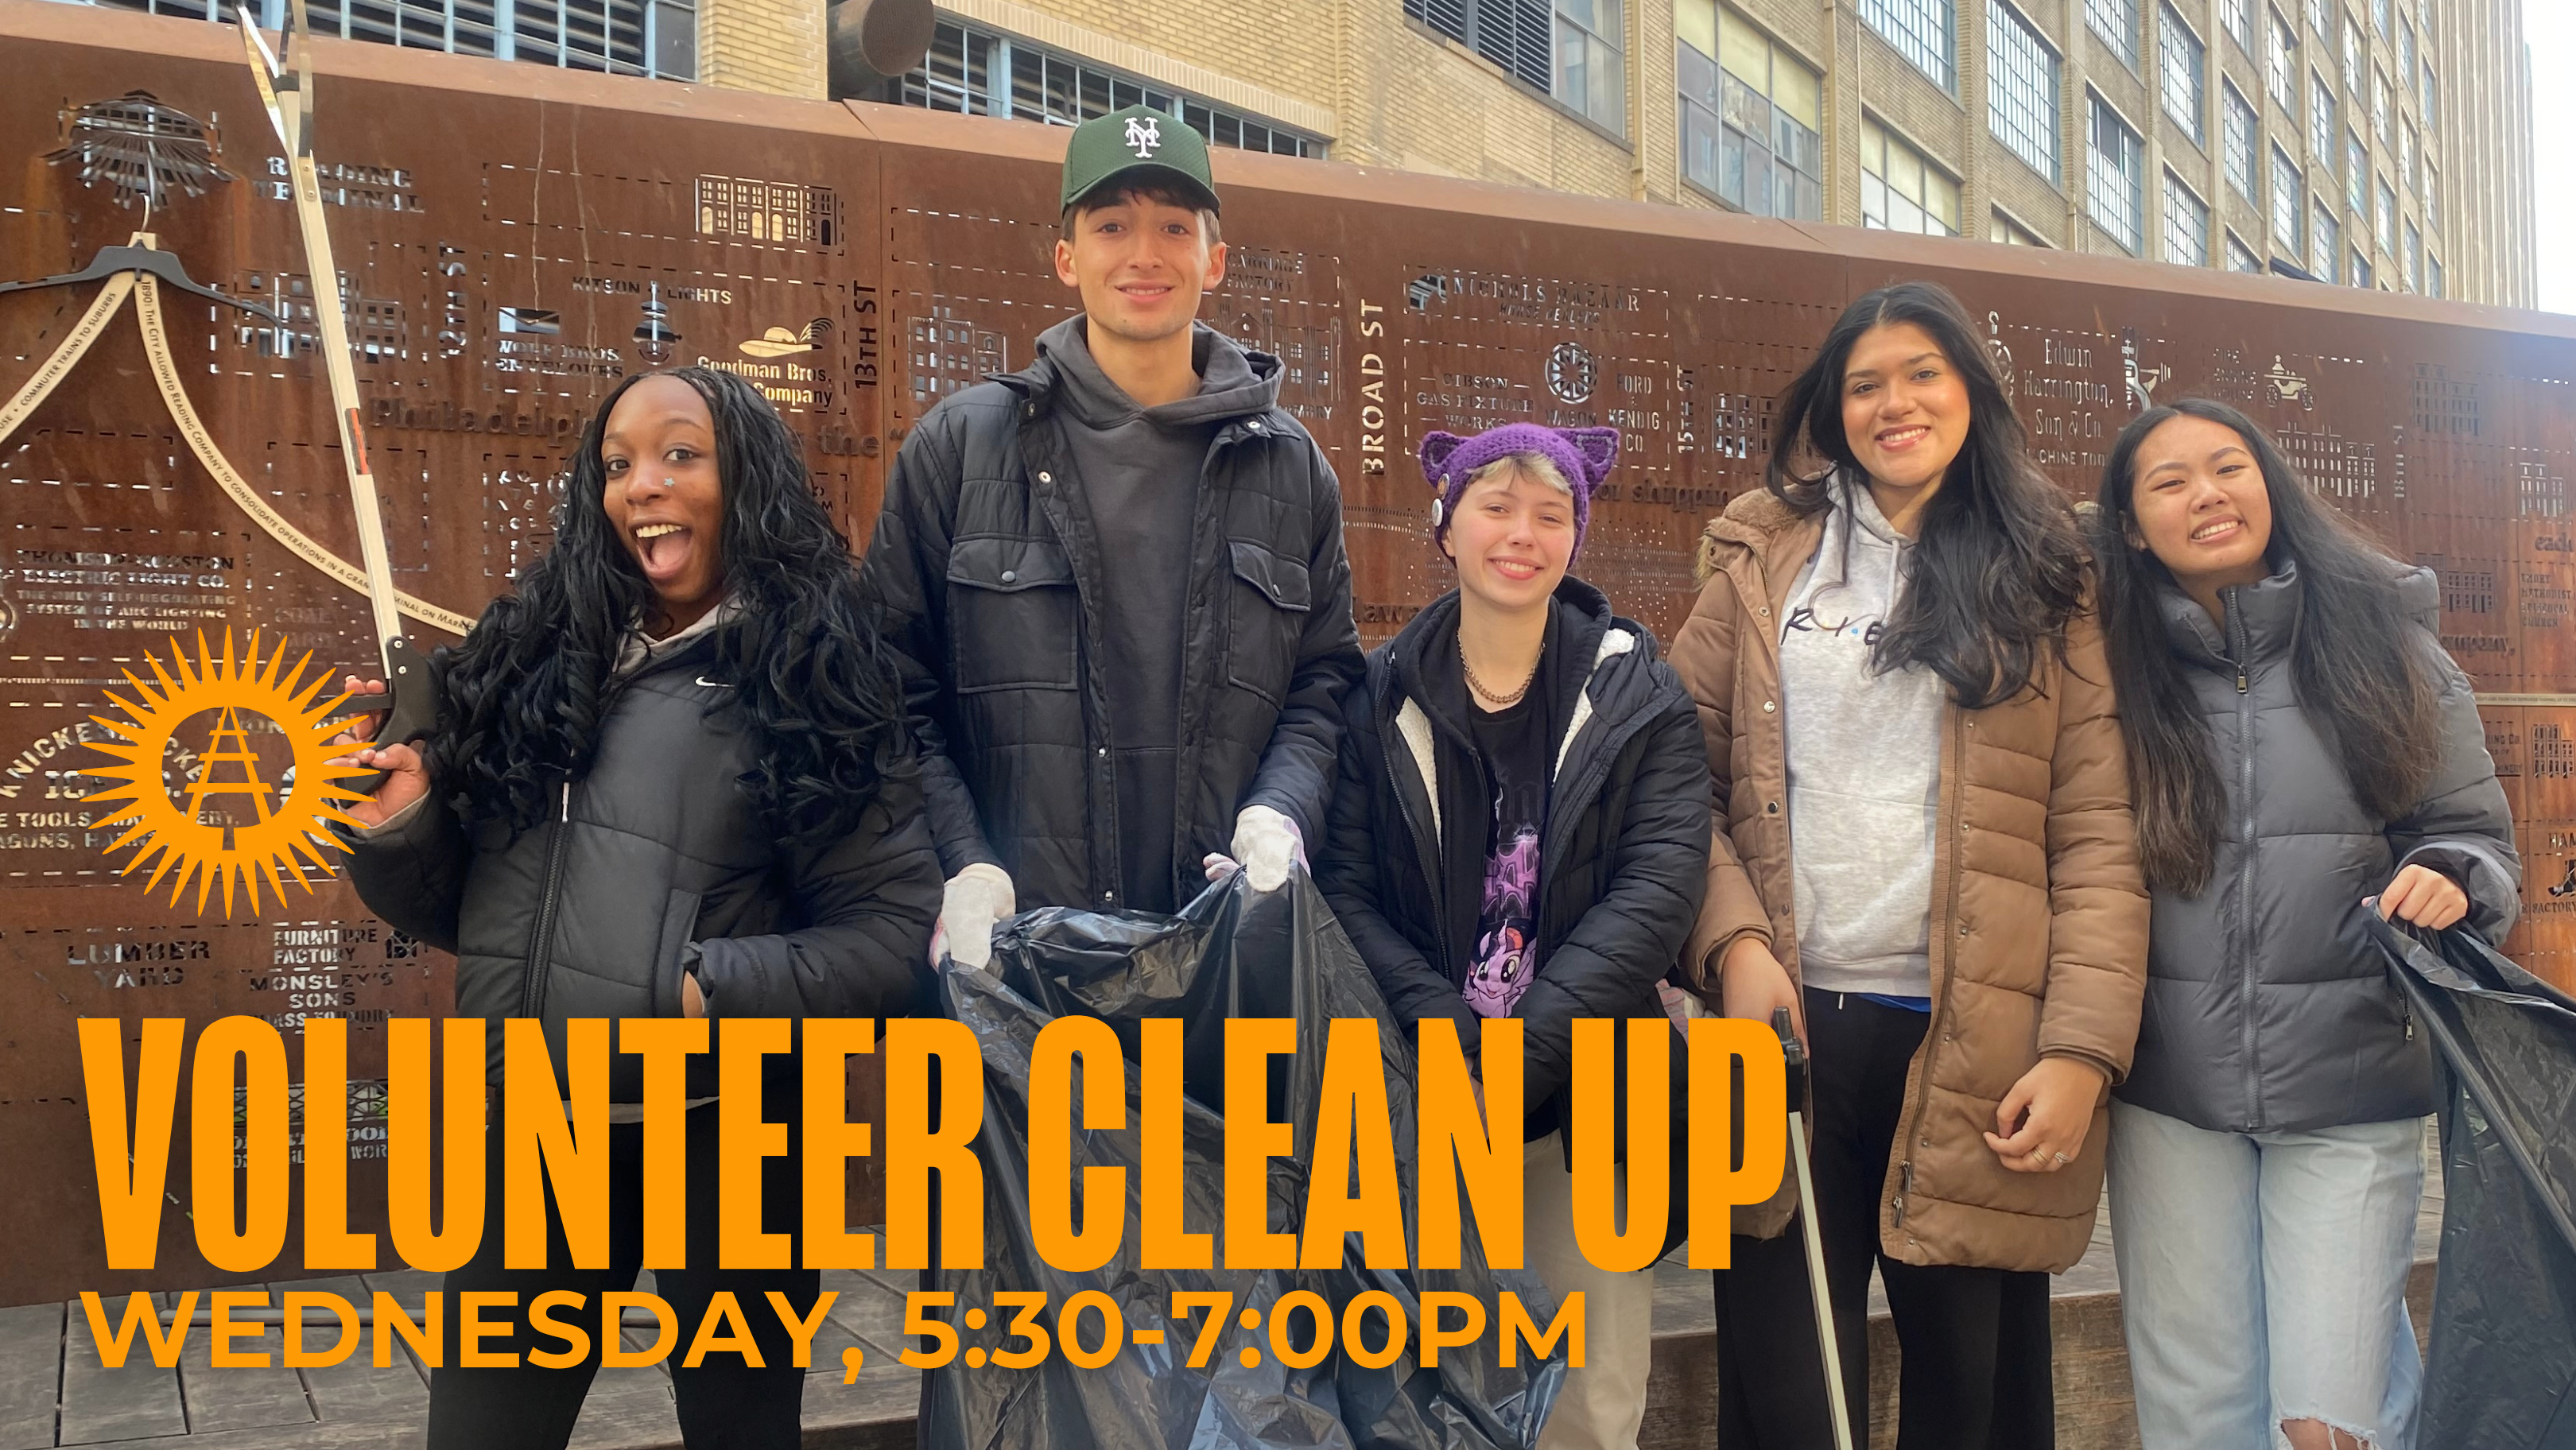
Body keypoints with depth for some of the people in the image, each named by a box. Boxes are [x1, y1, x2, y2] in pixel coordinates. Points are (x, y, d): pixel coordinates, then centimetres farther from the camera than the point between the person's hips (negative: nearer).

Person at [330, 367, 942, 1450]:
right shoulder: (534, 654, 6)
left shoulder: (811, 678, -6)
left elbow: (901, 932, -11)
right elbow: (455, 909, 13)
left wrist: (720, 991, -21)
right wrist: (401, 828, -7)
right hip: (522, 1132, 4)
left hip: (717, 1143, -3)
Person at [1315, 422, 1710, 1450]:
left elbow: (1658, 892, -8)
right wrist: (1455, 1045, -18)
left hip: (1585, 1094, 0)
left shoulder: (1638, 696, 1)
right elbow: (1347, 892, -4)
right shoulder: (1381, 699, 2)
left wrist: (1518, 1060, -17)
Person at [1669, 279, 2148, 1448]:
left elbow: (2099, 834, 0)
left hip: (1977, 1052, 0)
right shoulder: (1764, 558, 10)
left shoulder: (2044, 583, 8)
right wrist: (1735, 941, -10)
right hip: (1787, 1027, 0)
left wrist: (2082, 1048, -9)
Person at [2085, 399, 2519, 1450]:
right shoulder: (2117, 670, 0)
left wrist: (2451, 883, -16)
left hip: (2350, 1085, 0)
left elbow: (2476, 835, 6)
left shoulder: (2384, 644, 1)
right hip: (2168, 1092, 1)